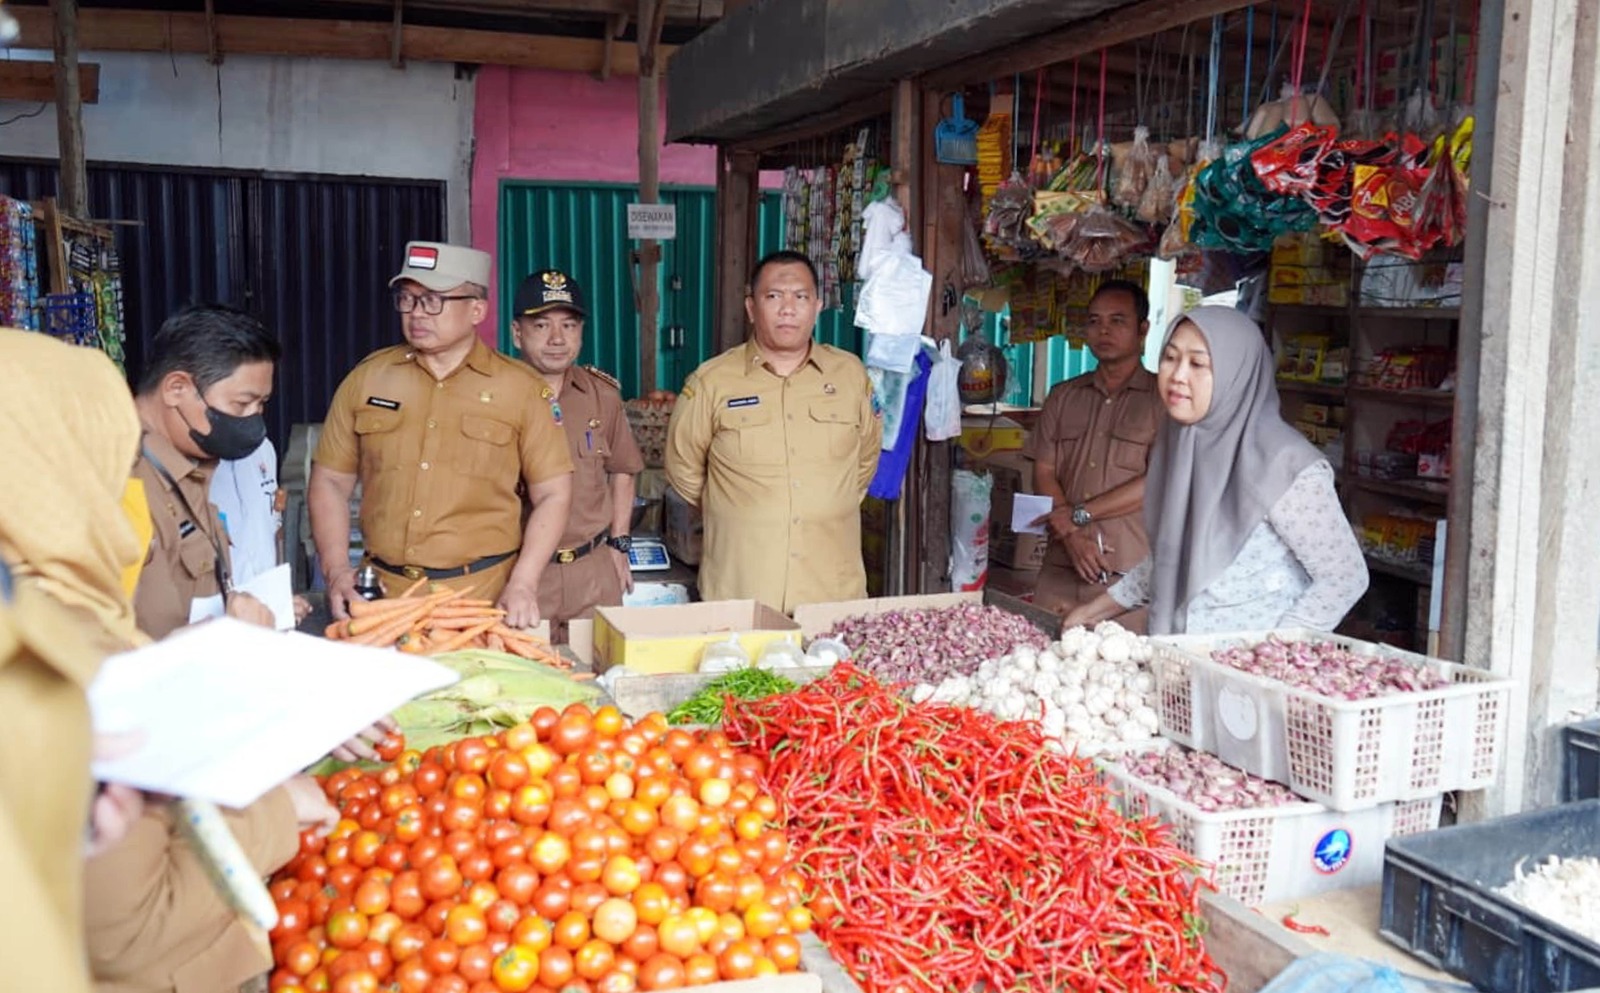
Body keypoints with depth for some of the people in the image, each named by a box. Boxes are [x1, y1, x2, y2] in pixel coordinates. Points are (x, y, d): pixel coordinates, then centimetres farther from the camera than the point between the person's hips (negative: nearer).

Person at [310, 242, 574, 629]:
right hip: (383, 595, 2)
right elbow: (330, 482, 9)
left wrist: (523, 584, -11)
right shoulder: (367, 378, 5)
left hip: (484, 597, -2)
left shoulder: (520, 388, -2)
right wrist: (336, 569, -4)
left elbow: (552, 494, -1)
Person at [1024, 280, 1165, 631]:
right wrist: (1072, 536, -8)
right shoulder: (1063, 397, 14)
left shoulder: (1163, 399, 1)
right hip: (1060, 573, 4)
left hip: (1130, 576, -3)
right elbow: (1044, 474, 8)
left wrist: (1077, 515, -8)